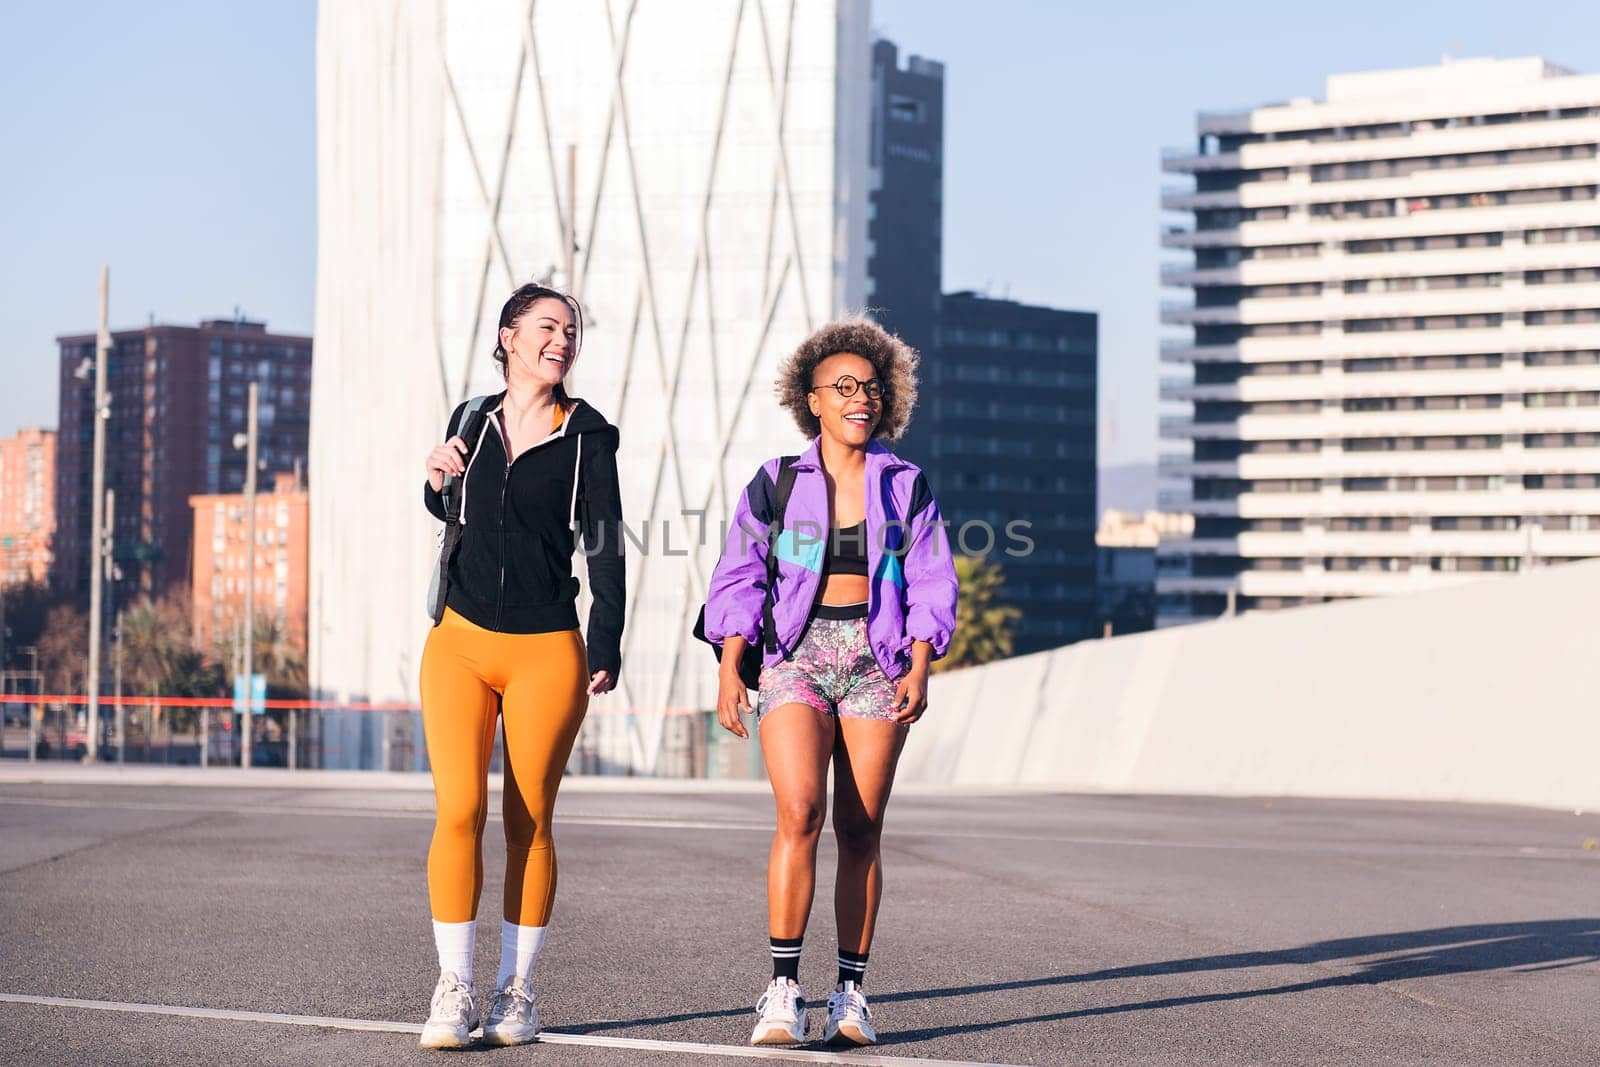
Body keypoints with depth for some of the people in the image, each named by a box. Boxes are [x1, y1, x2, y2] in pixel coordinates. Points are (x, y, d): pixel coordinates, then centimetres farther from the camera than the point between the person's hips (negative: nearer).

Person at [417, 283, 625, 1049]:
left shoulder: (586, 434, -1)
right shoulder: (471, 421, 8)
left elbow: (605, 546, -4)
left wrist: (605, 650, -12)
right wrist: (437, 480, 1)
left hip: (547, 651, -2)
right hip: (461, 642, 2)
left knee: (528, 821, 3)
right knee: (459, 809, -9)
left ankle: (517, 992, 12)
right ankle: (454, 991, -2)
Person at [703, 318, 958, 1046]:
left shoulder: (906, 486, 9)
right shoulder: (776, 483, 6)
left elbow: (930, 584, 7)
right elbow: (739, 577, 5)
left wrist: (919, 669, -5)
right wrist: (729, 671, -3)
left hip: (876, 658, 1)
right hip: (797, 655, -1)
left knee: (860, 829, 0)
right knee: (799, 813, -17)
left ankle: (851, 993, 7)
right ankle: (783, 990, -16)